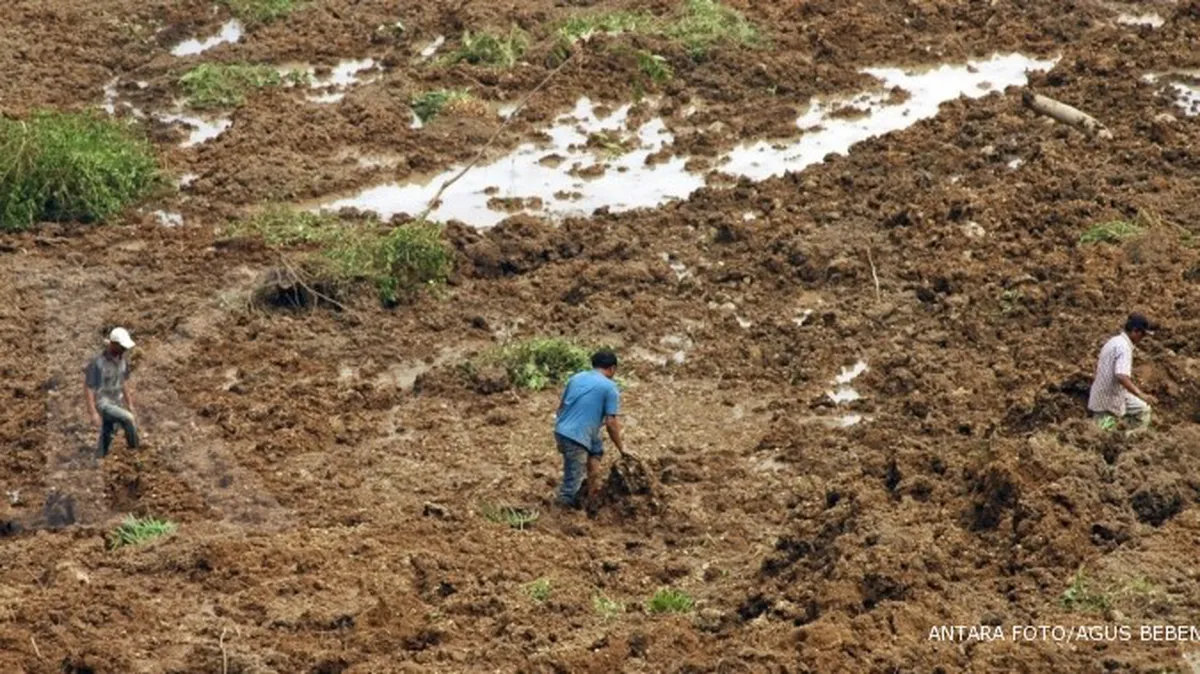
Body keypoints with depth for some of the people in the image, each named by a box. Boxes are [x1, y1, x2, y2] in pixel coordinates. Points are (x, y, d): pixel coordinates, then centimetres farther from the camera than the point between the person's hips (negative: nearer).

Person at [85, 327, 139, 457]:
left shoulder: (122, 360, -1)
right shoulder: (97, 363, -24)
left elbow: (124, 383, 13)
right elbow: (88, 388, -20)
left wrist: (130, 406, 14)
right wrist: (93, 413, -24)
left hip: (116, 404, 7)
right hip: (102, 404, -7)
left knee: (106, 439, 13)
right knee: (128, 419, -25)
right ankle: (134, 451, -11)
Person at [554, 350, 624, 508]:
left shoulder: (576, 377, 15)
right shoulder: (610, 387, -4)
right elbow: (611, 423, -5)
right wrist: (621, 446, 9)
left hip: (560, 431, 8)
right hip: (577, 438, -8)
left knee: (596, 449, 27)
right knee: (573, 481, 3)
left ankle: (593, 492, 30)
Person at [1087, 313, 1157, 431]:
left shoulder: (1115, 341, 10)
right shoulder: (1124, 348, -21)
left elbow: (1098, 363, 24)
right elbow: (1121, 376, -35)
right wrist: (1141, 395, -40)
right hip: (1108, 401, -10)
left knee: (1143, 409, 19)